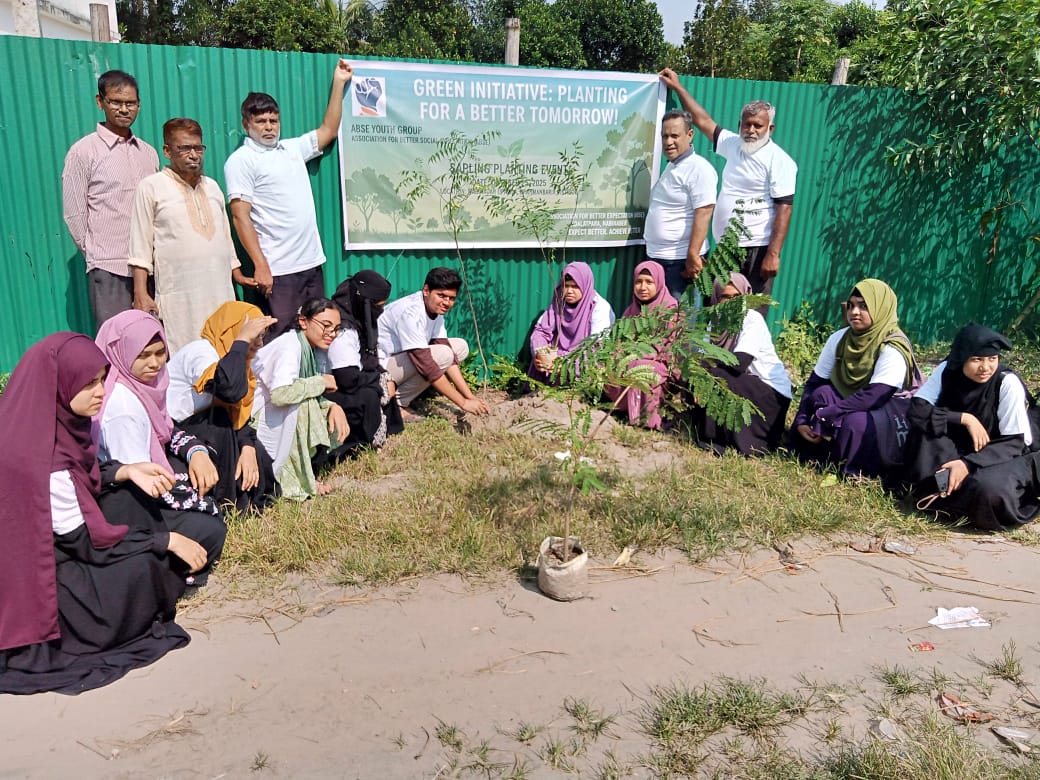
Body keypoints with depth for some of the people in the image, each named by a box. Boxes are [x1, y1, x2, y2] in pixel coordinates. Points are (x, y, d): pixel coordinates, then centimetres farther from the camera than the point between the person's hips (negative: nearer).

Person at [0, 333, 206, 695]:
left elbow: (79, 479, 11)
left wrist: (127, 471, -6)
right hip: (41, 583, -9)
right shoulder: (39, 457, -32)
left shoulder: (48, 423, -7)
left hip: (56, 547, 9)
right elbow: (86, 542, -23)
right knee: (144, 564, -20)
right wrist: (169, 540, -16)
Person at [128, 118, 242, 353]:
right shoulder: (151, 187, 2)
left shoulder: (212, 186, 19)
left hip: (220, 294, 5)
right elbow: (140, 246, -1)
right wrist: (140, 294, -8)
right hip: (179, 298, -5)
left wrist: (237, 274, 21)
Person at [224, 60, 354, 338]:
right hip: (278, 270, -7)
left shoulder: (292, 149, 16)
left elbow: (328, 131, 27)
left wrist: (338, 83, 26)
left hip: (312, 262, 7)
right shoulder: (241, 161, -2)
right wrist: (260, 266, -18)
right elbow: (241, 216, -10)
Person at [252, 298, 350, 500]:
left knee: (337, 424, -1)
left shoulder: (317, 349, 3)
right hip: (252, 421, -8)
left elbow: (318, 399, 5)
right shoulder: (289, 347, -23)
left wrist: (333, 407, -16)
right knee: (302, 402, -28)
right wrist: (320, 382, -24)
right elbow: (280, 394, -39)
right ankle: (298, 481, -17)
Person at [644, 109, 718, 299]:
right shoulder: (670, 166, 16)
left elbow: (703, 214, -21)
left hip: (680, 261, -9)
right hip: (656, 256, 10)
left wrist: (693, 256, -26)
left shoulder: (698, 168, -14)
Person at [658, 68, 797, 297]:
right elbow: (704, 121, 23)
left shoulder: (779, 160, -9)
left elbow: (784, 209, -15)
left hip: (756, 249, -7)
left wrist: (773, 254, -21)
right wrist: (677, 87, 27)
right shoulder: (733, 145, 11)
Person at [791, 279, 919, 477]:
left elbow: (874, 396, -32)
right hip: (853, 408, 6)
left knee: (856, 422, -36)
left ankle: (857, 469, -11)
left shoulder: (892, 349, -21)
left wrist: (823, 416, -33)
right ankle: (824, 457, -13)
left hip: (893, 418, -6)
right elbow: (814, 383, -4)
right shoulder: (839, 338, -3)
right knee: (822, 393, -22)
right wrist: (802, 420, -19)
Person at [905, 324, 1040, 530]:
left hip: (1004, 456, -3)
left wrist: (968, 464, -32)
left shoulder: (1008, 383, -21)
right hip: (962, 449, 3)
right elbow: (917, 410, -19)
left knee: (988, 488, -37)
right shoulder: (947, 370, -13)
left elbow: (1013, 442, -19)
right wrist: (964, 418, -27)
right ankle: (936, 490, -18)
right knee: (925, 426, -26)